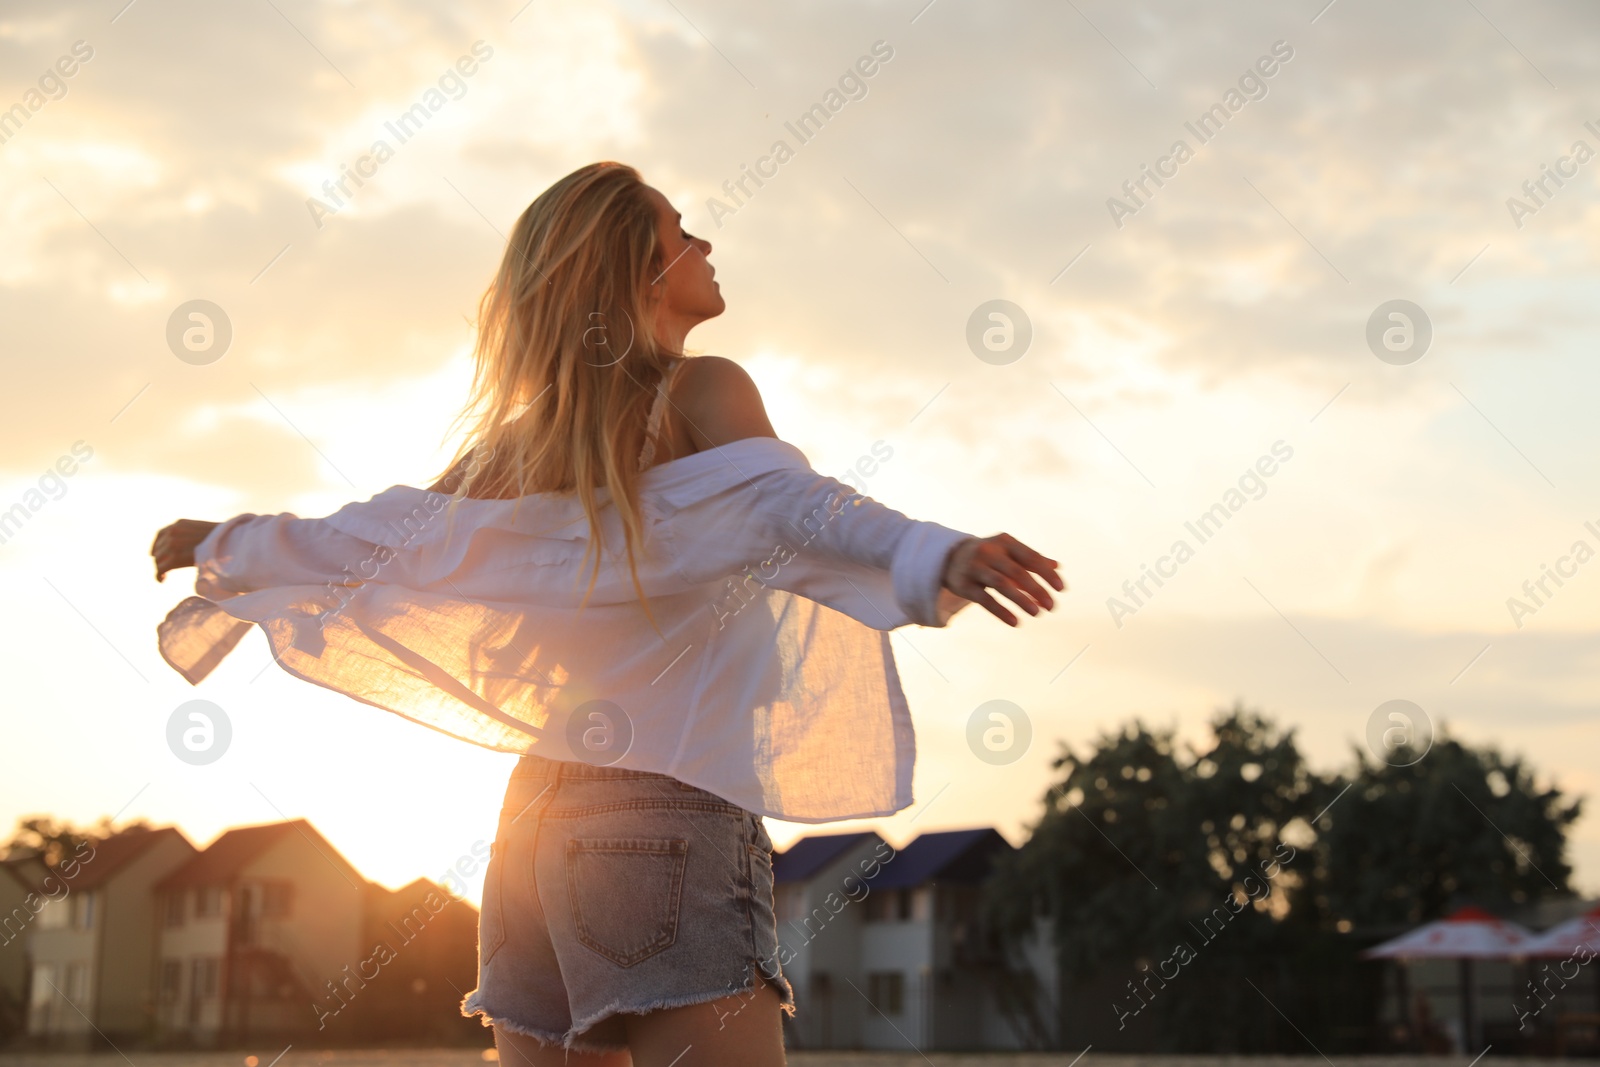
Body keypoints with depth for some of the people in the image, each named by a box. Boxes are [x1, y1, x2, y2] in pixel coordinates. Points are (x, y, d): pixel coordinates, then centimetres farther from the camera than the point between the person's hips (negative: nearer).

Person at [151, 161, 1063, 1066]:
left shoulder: (514, 446, 15)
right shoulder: (698, 394, -1)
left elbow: (368, 543, 24)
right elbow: (780, 507, -21)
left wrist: (215, 544, 43)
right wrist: (936, 559, -38)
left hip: (536, 820, 7)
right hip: (670, 817, -7)